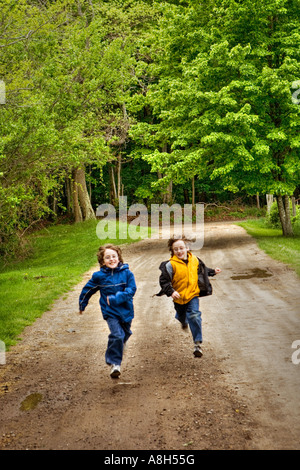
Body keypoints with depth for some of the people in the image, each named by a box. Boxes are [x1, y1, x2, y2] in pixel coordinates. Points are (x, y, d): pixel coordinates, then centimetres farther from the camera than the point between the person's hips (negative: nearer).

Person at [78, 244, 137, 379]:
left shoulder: (127, 273, -6)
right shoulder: (99, 276, -4)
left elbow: (131, 290, -14)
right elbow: (87, 290, 10)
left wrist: (115, 299, -24)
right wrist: (82, 305, 21)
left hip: (126, 311, 2)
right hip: (110, 312, -2)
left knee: (125, 334, 20)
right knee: (116, 335, -21)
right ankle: (114, 363, -11)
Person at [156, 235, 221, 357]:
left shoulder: (195, 260, -3)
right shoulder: (170, 265, -18)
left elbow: (202, 270, 21)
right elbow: (164, 280, -17)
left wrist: (213, 272, 22)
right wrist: (171, 292, -29)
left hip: (192, 294, 0)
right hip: (179, 296, 0)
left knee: (194, 316, -17)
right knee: (181, 315, 24)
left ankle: (197, 343, -15)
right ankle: (183, 320, 65)